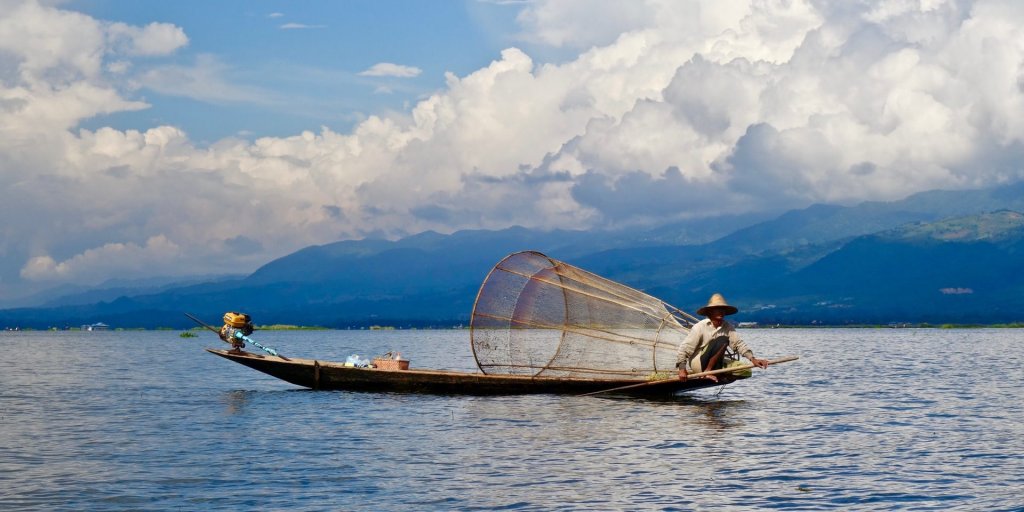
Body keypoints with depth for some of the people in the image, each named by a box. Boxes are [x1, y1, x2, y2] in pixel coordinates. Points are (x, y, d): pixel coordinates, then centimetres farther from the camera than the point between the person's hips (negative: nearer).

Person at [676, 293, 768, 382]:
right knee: (722, 341, -27)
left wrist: (752, 359, -25)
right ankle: (707, 372, -23)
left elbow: (739, 344, -8)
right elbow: (685, 348, -12)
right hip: (697, 363, -6)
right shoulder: (700, 327, -11)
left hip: (715, 365, 6)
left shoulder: (728, 327, 2)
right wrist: (682, 368, -21)